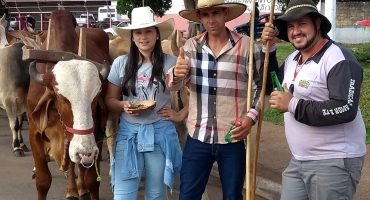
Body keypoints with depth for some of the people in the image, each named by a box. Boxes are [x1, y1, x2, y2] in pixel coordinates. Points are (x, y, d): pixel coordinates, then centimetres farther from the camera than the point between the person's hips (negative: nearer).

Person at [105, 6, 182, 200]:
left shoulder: (170, 62, -3)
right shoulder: (120, 63, 1)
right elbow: (110, 100, 7)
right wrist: (123, 105, -13)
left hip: (160, 133, 0)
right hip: (128, 133, 1)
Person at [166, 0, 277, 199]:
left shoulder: (247, 45, -6)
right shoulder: (191, 46, 2)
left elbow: (263, 85, 3)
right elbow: (173, 85, -5)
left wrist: (252, 116, -11)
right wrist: (176, 73, -29)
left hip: (232, 139, -2)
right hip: (197, 137, 2)